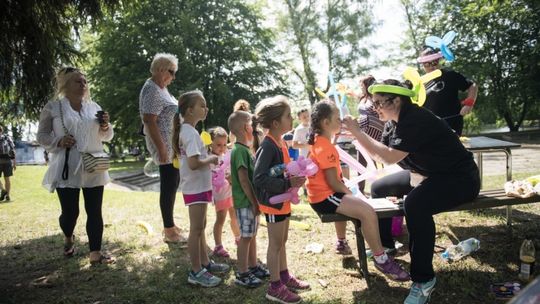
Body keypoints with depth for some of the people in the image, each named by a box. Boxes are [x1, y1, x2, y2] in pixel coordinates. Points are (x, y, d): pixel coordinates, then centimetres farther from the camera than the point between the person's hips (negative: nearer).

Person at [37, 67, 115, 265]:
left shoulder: (94, 107, 10)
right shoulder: (53, 107, 0)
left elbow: (106, 137, 16)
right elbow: (42, 136, 2)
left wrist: (105, 127, -6)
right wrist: (59, 141, -17)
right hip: (67, 170, -3)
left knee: (95, 211, 2)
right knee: (70, 212, 3)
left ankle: (95, 253, 8)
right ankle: (68, 239, 35)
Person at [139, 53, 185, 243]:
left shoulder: (161, 88, 16)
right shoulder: (152, 91, -14)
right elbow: (149, 120, -22)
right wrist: (161, 147, -24)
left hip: (173, 146, 10)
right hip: (165, 147, -10)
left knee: (173, 183, 15)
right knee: (168, 185, -4)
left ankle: (170, 225, 26)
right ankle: (169, 231, 6)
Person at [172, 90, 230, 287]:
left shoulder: (185, 130, 11)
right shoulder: (191, 133, -20)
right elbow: (194, 163, -28)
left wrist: (208, 159, 9)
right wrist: (211, 159, -13)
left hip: (198, 186, 10)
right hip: (196, 187, -10)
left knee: (200, 227, 18)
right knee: (196, 229, 0)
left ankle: (205, 263, 31)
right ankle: (196, 272, 11)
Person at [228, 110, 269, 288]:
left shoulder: (246, 149, 12)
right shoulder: (240, 150, -18)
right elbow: (243, 180, -21)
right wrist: (254, 201, -18)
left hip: (251, 200, 9)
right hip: (246, 202, -9)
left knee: (252, 235, 17)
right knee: (246, 237, 0)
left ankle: (253, 267, 30)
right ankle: (242, 274, 11)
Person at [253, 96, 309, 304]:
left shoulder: (281, 142, 7)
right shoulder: (267, 146, -23)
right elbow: (259, 178, -28)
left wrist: (295, 178, 3)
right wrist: (288, 183, -29)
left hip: (283, 200, 9)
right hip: (273, 202, -9)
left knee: (282, 241, 19)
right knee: (275, 244, 2)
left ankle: (284, 277, 34)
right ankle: (275, 287, 14)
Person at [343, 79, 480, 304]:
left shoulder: (416, 120, -26)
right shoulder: (394, 123, 2)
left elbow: (389, 157, -32)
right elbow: (379, 154, 2)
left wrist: (358, 131, -28)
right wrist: (355, 134, -7)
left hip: (459, 179, -10)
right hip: (426, 174, 10)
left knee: (415, 203, -36)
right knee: (379, 188, 11)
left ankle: (423, 280, -21)